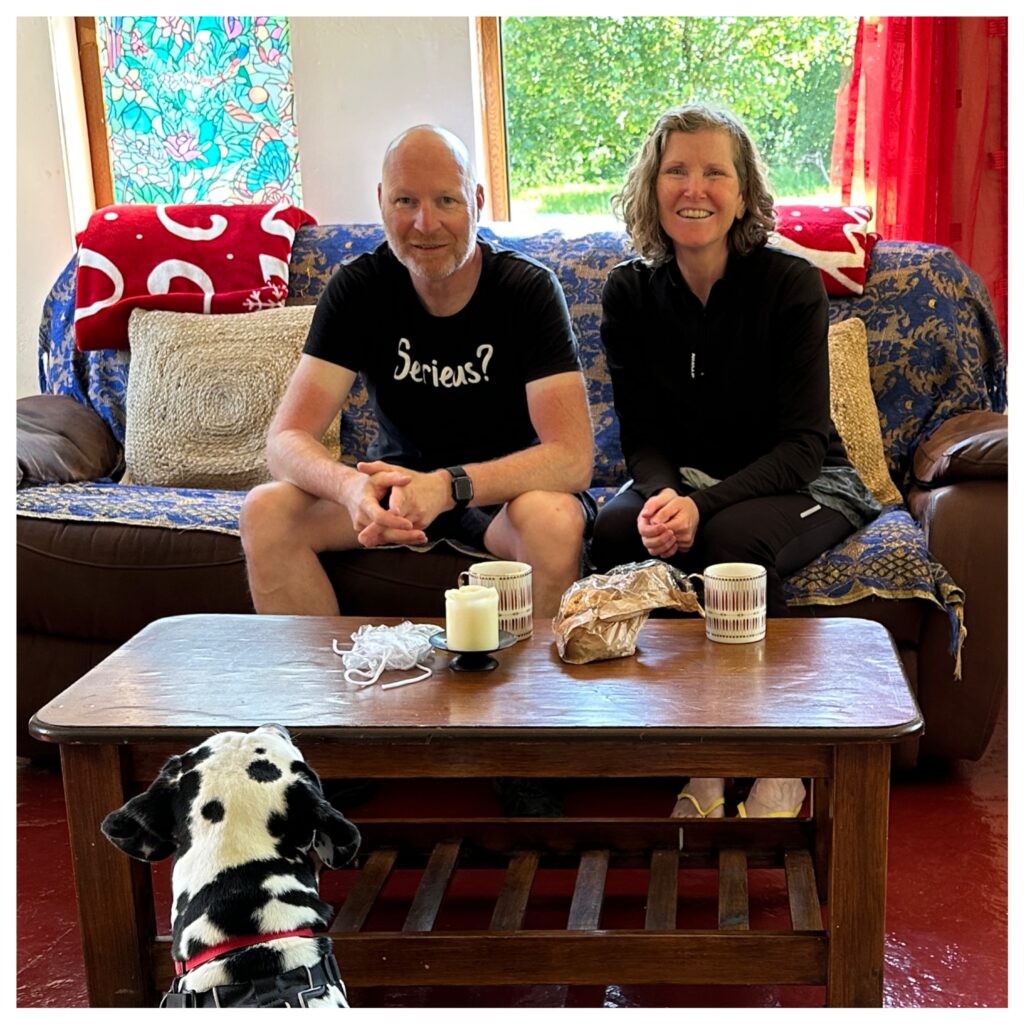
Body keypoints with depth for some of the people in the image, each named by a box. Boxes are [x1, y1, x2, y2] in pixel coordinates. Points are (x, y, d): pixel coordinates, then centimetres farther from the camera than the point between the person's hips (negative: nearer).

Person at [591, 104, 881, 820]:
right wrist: (662, 494, -27)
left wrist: (704, 505, -34)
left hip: (803, 484, -3)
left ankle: (780, 768, -16)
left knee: (732, 538, -36)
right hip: (684, 478, 3)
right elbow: (643, 437, -2)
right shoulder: (630, 293, -3)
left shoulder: (791, 285, -14)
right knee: (615, 531, -29)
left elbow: (801, 445, -18)